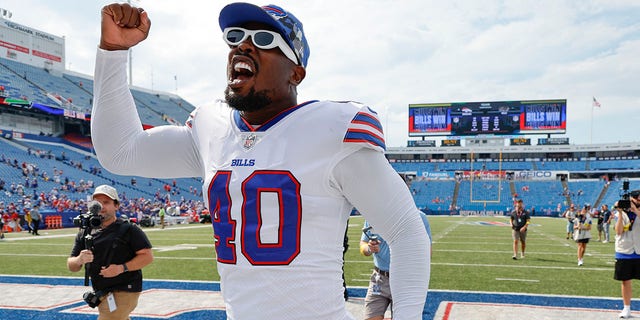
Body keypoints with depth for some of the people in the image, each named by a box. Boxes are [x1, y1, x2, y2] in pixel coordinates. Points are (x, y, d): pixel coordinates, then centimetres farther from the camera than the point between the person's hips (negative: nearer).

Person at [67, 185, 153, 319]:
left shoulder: (129, 230, -6)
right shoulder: (85, 233, 8)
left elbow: (148, 256, -11)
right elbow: (71, 267, 7)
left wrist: (122, 268, -22)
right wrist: (79, 260, -17)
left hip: (124, 292, -6)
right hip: (101, 294, 7)